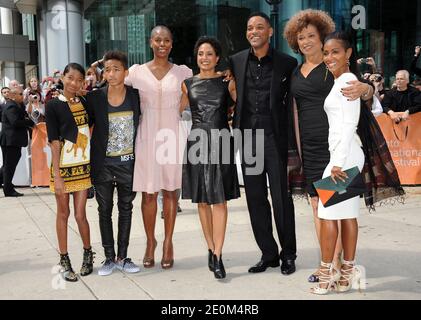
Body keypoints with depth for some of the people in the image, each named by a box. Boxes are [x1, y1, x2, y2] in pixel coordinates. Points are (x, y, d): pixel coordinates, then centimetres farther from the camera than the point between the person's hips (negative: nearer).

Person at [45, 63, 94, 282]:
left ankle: (88, 254, 25)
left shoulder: (84, 103, 7)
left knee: (80, 214, 5)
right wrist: (57, 176, -13)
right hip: (63, 166, -2)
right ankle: (65, 261, 19)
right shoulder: (53, 105, -5)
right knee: (63, 214, 8)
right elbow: (54, 142, -9)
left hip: (83, 166, 3)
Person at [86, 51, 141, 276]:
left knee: (126, 209, 10)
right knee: (105, 211, 8)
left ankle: (122, 257, 22)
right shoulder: (95, 97, -6)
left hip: (128, 162, 1)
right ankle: (109, 258, 20)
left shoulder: (136, 96, -5)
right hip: (103, 164, 0)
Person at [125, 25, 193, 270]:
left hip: (172, 135, 0)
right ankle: (150, 242, 20)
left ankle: (168, 243, 17)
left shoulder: (182, 72, 6)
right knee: (148, 192, 4)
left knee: (171, 190, 5)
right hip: (147, 136, 0)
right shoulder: (137, 71, 5)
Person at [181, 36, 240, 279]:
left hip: (221, 143, -2)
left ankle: (218, 256, -3)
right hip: (197, 143, 2)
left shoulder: (227, 82, 4)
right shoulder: (188, 84, 9)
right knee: (202, 200, 7)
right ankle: (211, 249, 21)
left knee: (219, 200, -5)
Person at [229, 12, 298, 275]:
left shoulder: (287, 63, 0)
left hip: (275, 137, -3)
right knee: (255, 199, 8)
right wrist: (235, 130, 4)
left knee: (281, 197, 1)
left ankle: (288, 254, 18)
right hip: (247, 137, 3)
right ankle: (268, 254, 21)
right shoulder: (236, 61, 8)